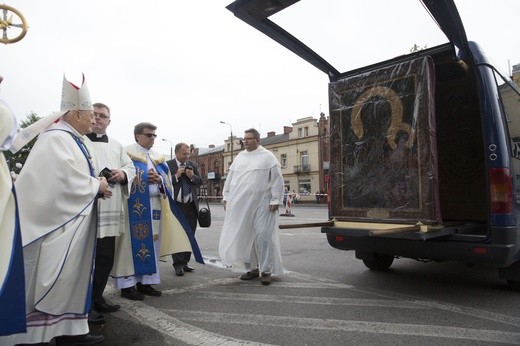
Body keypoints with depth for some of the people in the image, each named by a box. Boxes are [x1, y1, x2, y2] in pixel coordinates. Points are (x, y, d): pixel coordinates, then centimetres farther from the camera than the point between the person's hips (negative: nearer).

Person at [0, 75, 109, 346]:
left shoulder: (74, 140, 15)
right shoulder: (56, 139, -15)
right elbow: (66, 181, -24)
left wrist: (97, 185, 3)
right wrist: (97, 186, -10)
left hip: (74, 222, 10)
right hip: (58, 222, -10)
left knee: (71, 277, 13)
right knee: (54, 278, -2)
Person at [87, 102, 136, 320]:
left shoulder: (117, 146, 20)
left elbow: (131, 167, 16)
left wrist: (122, 174, -6)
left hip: (110, 210, 6)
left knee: (106, 258, 12)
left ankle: (96, 298, 27)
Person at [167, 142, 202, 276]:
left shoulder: (193, 165, 12)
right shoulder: (167, 165, -2)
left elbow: (200, 182, 10)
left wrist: (192, 176, -9)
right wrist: (176, 176, -17)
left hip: (191, 206, 5)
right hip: (176, 206, -5)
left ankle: (185, 262, 21)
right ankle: (178, 264, 7)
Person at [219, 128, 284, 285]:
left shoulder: (268, 157, 1)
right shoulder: (239, 157, 15)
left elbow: (277, 180, -3)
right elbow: (230, 179, 17)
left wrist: (275, 200, -9)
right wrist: (226, 197, 12)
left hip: (261, 204, -5)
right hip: (241, 205, 5)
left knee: (263, 236, -5)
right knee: (245, 237, 8)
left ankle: (266, 271, 7)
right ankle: (253, 268, 22)